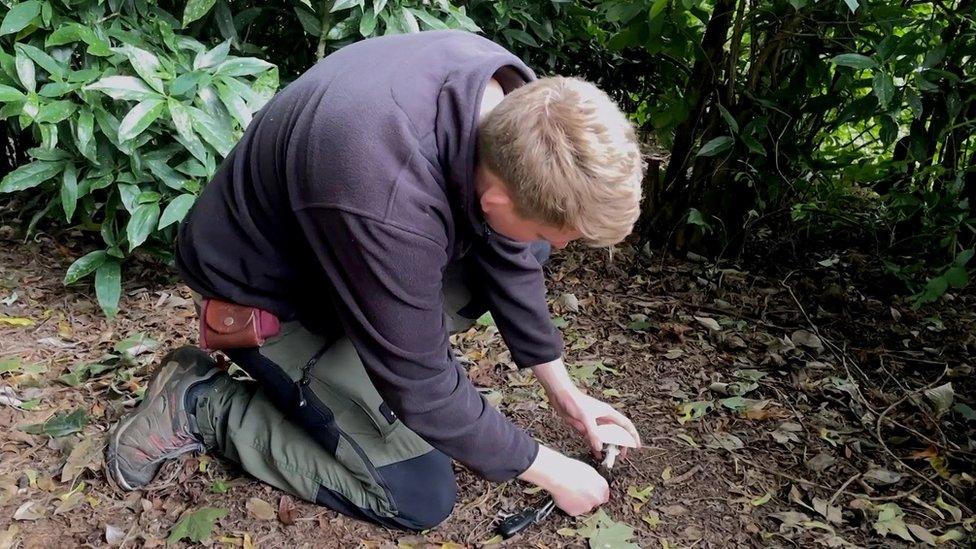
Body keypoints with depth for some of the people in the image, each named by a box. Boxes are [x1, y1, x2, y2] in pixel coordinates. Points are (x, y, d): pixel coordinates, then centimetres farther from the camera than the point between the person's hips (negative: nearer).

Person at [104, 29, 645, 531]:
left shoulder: (508, 98, -18)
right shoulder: (389, 209, -42)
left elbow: (509, 252, -2)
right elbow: (422, 391, -27)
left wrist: (559, 384, 3)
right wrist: (547, 469, -13)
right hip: (268, 296, -7)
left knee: (517, 254, -4)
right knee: (421, 498, -6)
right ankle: (202, 405, 2)